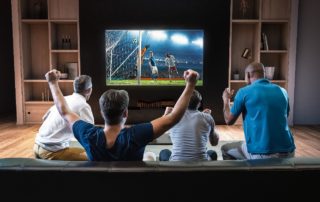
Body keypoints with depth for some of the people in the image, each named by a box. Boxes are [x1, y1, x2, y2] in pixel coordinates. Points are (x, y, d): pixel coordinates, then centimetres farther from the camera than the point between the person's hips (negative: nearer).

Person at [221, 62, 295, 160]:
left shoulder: (244, 92, -5)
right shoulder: (282, 91, 9)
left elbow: (229, 121, 4)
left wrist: (226, 100, 22)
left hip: (261, 153, -5)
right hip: (288, 152, 5)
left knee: (225, 149, 22)